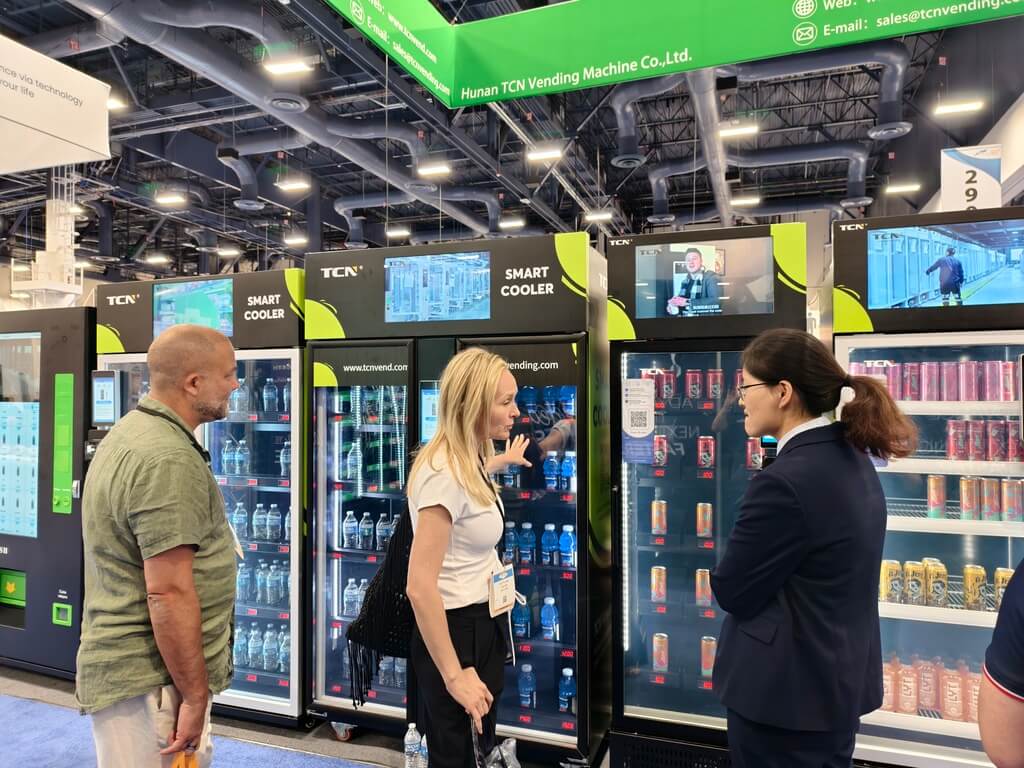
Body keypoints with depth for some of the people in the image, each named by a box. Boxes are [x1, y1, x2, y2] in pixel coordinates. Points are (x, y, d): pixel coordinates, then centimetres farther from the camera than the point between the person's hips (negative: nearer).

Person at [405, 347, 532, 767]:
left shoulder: (468, 459, 3)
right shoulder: (445, 472, -27)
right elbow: (419, 586, -29)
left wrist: (501, 461, 46)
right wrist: (454, 675, -23)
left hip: (483, 622, 10)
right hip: (455, 629, -9)